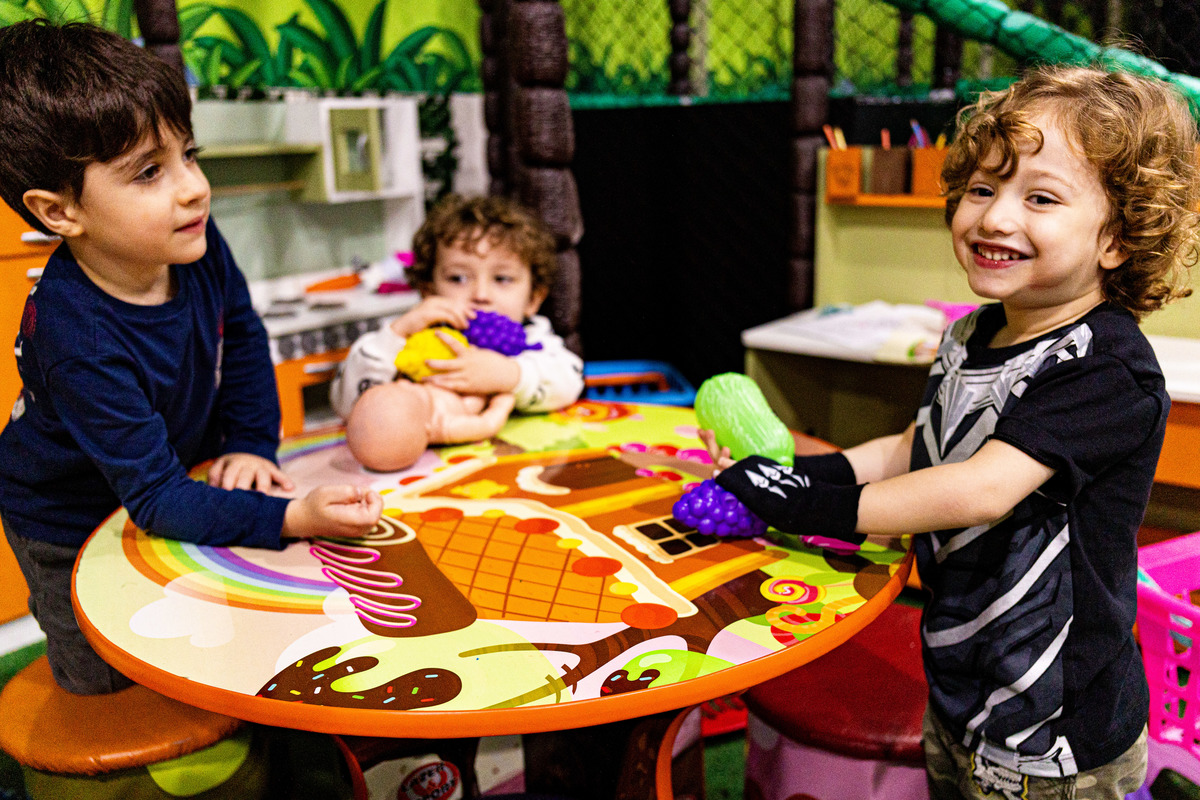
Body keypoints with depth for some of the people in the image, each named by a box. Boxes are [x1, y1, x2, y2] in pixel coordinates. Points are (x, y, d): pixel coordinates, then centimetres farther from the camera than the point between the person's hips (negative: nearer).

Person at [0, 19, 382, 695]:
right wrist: (292, 517, -51)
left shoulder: (196, 248, -23)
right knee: (106, 677, 17)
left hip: (178, 471, 6)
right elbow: (158, 500, -40)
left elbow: (243, 336, -2)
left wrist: (251, 443, -10)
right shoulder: (81, 345, -42)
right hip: (73, 528, -5)